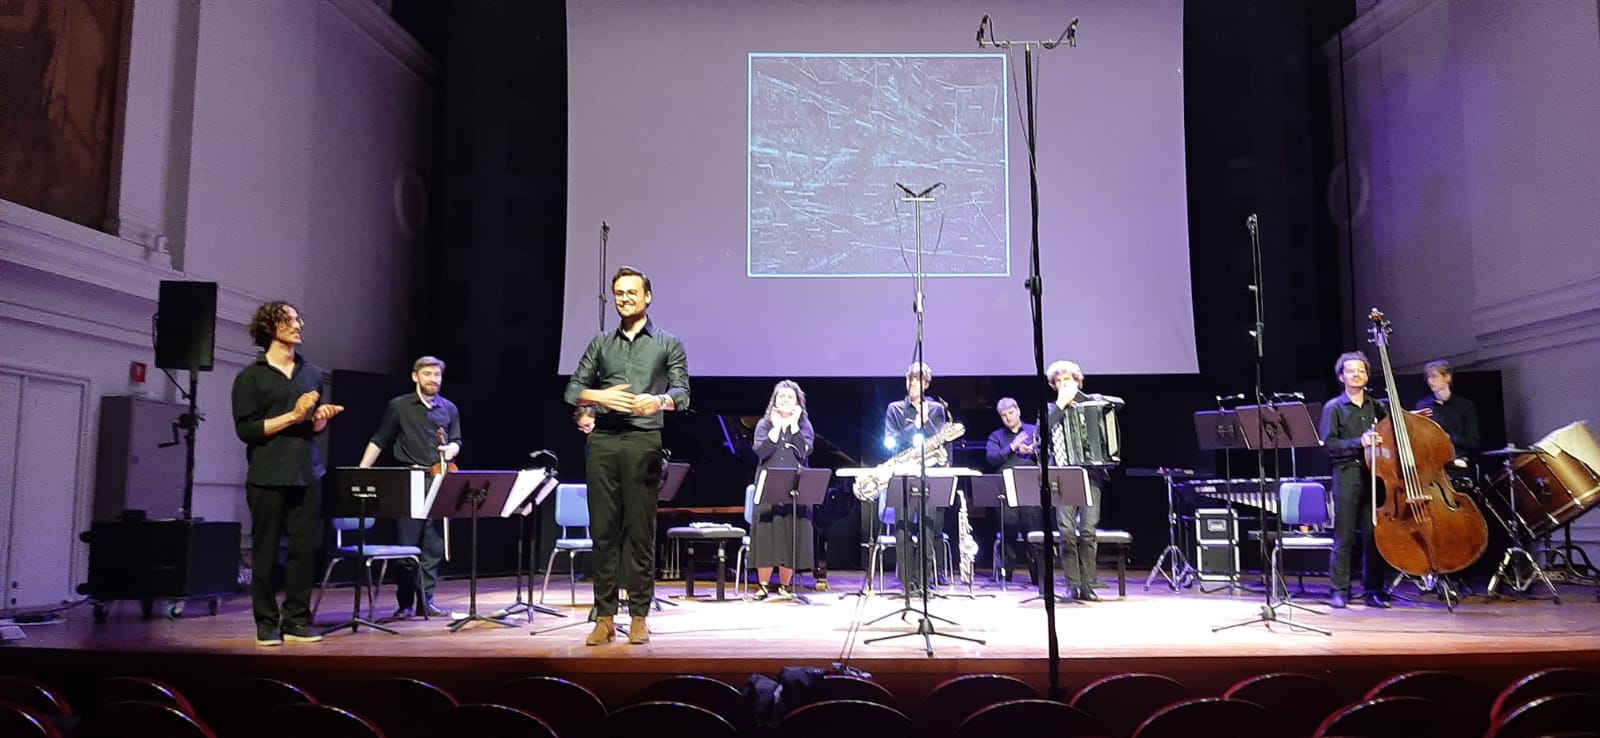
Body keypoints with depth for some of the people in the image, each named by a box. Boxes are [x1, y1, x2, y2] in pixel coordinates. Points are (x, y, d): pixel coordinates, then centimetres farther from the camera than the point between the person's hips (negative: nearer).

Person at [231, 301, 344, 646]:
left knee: (304, 549, 1)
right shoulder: (250, 376, 0)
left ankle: (297, 620, 10)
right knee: (265, 552, 2)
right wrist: (294, 415, -14)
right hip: (267, 477, -4)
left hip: (305, 475, 4)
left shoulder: (312, 373, 14)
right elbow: (245, 429, -7)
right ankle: (267, 623, 12)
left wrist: (321, 418, -2)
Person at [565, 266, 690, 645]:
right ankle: (604, 617, 7)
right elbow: (573, 390, 14)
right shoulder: (601, 344, 19)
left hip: (644, 440, -2)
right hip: (603, 440, 3)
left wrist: (659, 401, -19)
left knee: (640, 530, -3)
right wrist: (599, 396, -7)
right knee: (603, 529, 1)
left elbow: (682, 393, 2)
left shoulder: (668, 344, 11)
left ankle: (639, 617, 4)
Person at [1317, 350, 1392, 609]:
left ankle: (1373, 590, 11)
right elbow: (1328, 443, -5)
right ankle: (1340, 590, 4)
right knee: (1344, 536, -2)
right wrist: (1359, 443, -15)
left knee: (1373, 534, 3)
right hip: (1347, 473, -3)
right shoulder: (1334, 407, 4)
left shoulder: (1376, 407, 16)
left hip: (1374, 473, 3)